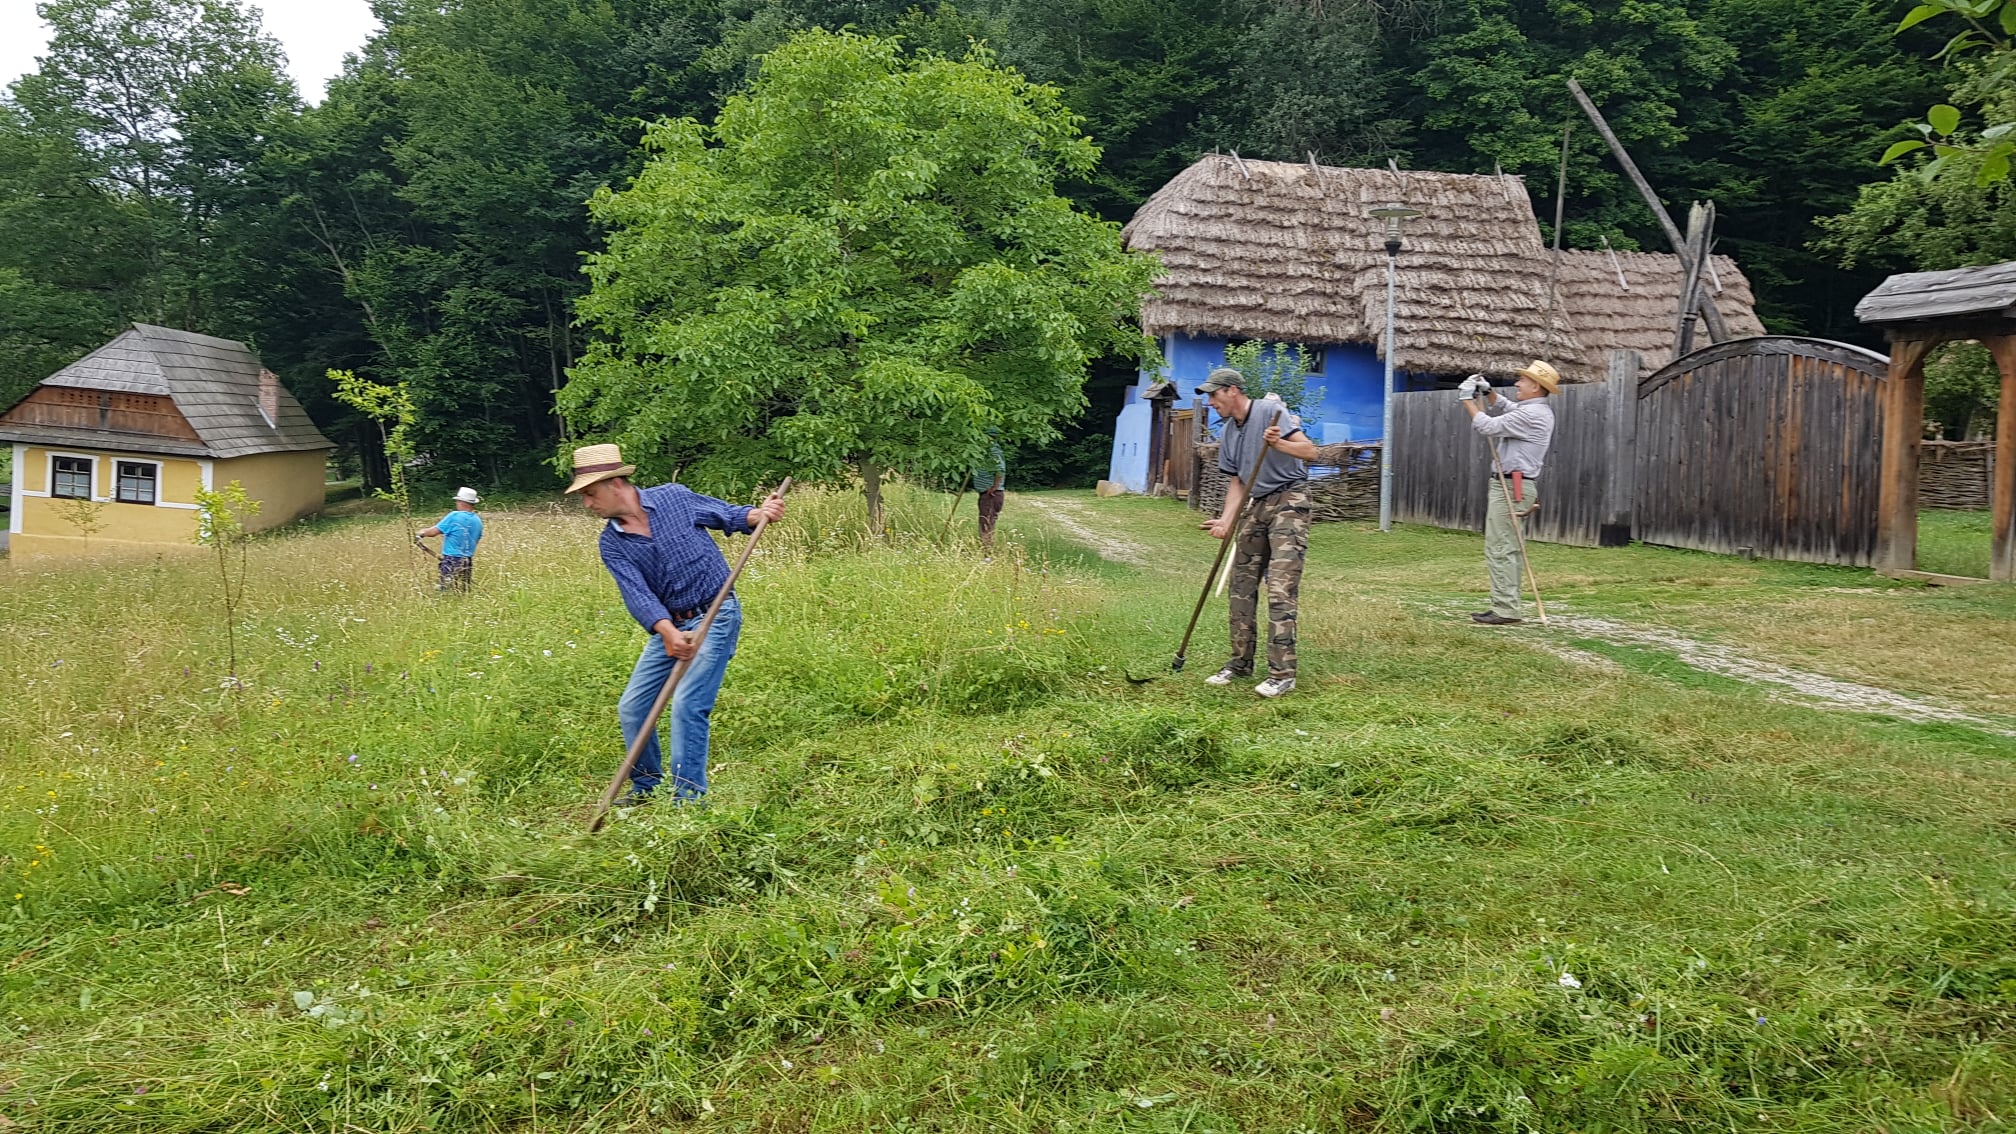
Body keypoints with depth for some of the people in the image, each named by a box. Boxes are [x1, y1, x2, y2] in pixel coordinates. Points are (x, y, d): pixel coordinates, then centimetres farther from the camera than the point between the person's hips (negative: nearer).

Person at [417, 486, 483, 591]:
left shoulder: (454, 516, -12)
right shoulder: (478, 521, 5)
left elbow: (433, 532, -9)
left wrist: (421, 534, 10)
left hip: (452, 562, -6)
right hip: (468, 562, 6)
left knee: (444, 592, -3)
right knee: (465, 591, 9)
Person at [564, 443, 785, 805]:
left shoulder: (674, 497, -8)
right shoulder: (612, 544, -2)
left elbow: (729, 516, 5)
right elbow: (636, 593, -17)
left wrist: (759, 514, -17)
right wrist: (667, 632, -34)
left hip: (715, 616, -5)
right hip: (668, 625, 5)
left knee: (686, 705, -14)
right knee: (631, 707, 7)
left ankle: (688, 798, -4)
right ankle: (647, 787, 27)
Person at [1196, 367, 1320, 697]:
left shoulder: (1270, 411, -10)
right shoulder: (1229, 433, 13)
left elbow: (1309, 450, -17)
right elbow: (1237, 483, 13)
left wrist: (1278, 444, -35)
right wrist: (1226, 521, -1)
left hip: (1290, 500, -9)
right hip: (1260, 506, 9)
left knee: (1280, 590, -14)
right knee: (1242, 586, 8)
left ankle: (1282, 673, -13)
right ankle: (1241, 663, 17)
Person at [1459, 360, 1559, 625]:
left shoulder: (1531, 414, -17)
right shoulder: (1539, 411, 16)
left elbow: (1488, 426, -18)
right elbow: (1503, 408, 30)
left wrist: (1467, 399, -8)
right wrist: (1487, 391, 12)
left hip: (1510, 488, -11)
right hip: (1515, 486, 11)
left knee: (1499, 549, -11)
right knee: (1510, 548, 12)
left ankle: (1506, 610, -12)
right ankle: (1509, 606, 16)